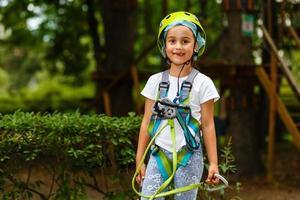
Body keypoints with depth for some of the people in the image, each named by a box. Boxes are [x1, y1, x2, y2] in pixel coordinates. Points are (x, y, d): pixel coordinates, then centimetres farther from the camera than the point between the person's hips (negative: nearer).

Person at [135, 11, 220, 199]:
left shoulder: (202, 83, -4)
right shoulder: (155, 81, 3)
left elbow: (208, 125, -1)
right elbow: (147, 122, 7)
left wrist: (213, 163, -3)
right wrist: (139, 160, 7)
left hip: (189, 157, -2)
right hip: (158, 155, 2)